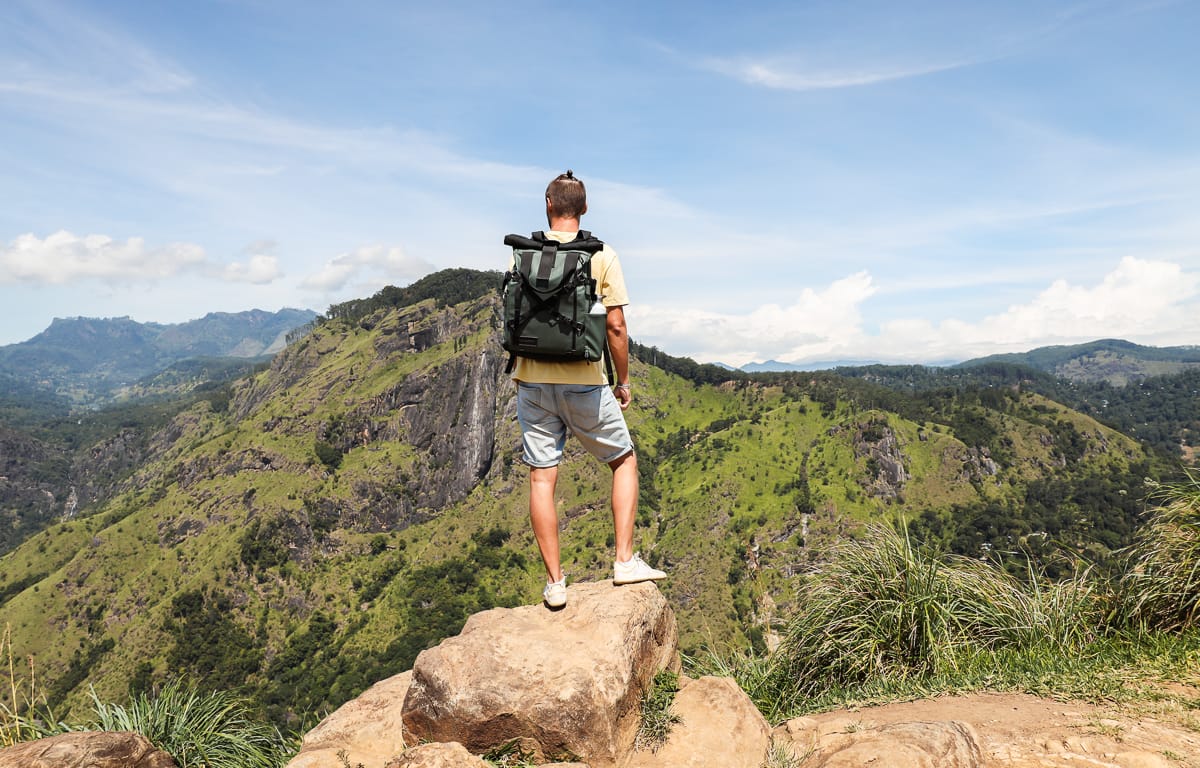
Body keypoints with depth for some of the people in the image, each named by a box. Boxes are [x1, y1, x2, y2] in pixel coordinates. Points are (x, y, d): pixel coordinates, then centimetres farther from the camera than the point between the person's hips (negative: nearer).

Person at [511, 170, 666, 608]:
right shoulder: (602, 256, -4)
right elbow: (615, 326, -6)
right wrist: (624, 381, 6)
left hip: (533, 380, 2)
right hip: (584, 381, -2)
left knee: (542, 478, 7)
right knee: (624, 461, 17)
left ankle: (554, 582, 12)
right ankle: (625, 560, 12)